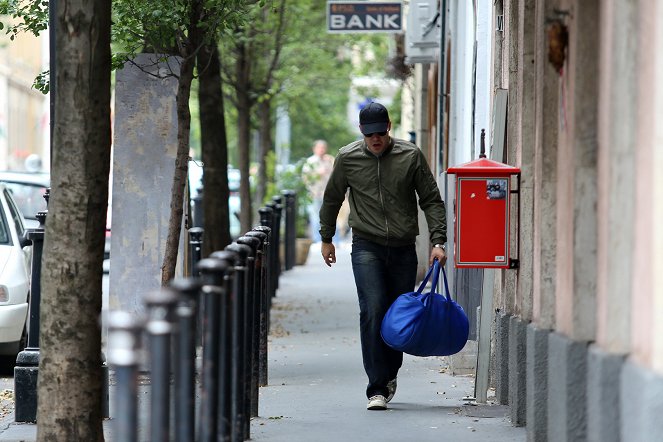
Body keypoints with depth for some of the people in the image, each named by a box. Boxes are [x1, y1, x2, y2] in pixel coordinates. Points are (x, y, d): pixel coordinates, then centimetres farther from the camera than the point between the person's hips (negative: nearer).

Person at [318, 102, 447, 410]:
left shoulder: (411, 156, 0)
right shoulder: (347, 158, 2)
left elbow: (431, 200, 3)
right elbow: (332, 200, 16)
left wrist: (438, 241, -7)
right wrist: (326, 238, 21)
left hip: (403, 249, 1)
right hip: (367, 248, -1)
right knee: (373, 311, -15)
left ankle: (389, 374, 30)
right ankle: (377, 388, -15)